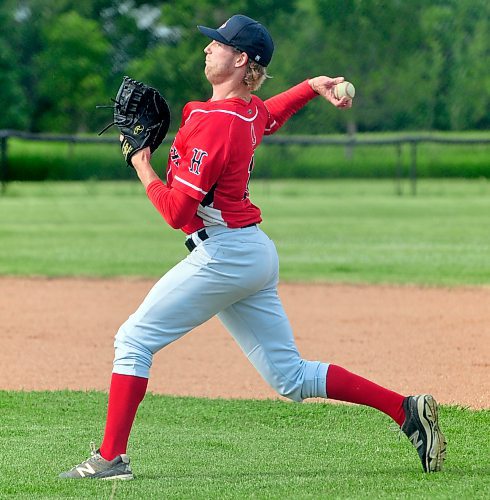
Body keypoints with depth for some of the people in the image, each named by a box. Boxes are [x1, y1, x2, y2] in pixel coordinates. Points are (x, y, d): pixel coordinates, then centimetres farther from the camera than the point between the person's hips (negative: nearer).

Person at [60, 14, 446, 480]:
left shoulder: (214, 123, -19)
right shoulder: (251, 111, 8)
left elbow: (176, 211, -20)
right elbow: (272, 113, 37)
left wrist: (141, 165, -6)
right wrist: (314, 86, 22)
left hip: (224, 255, -9)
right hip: (255, 254, 9)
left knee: (134, 340, -2)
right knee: (292, 378, 11)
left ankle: (110, 457, -3)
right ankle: (405, 409, 6)